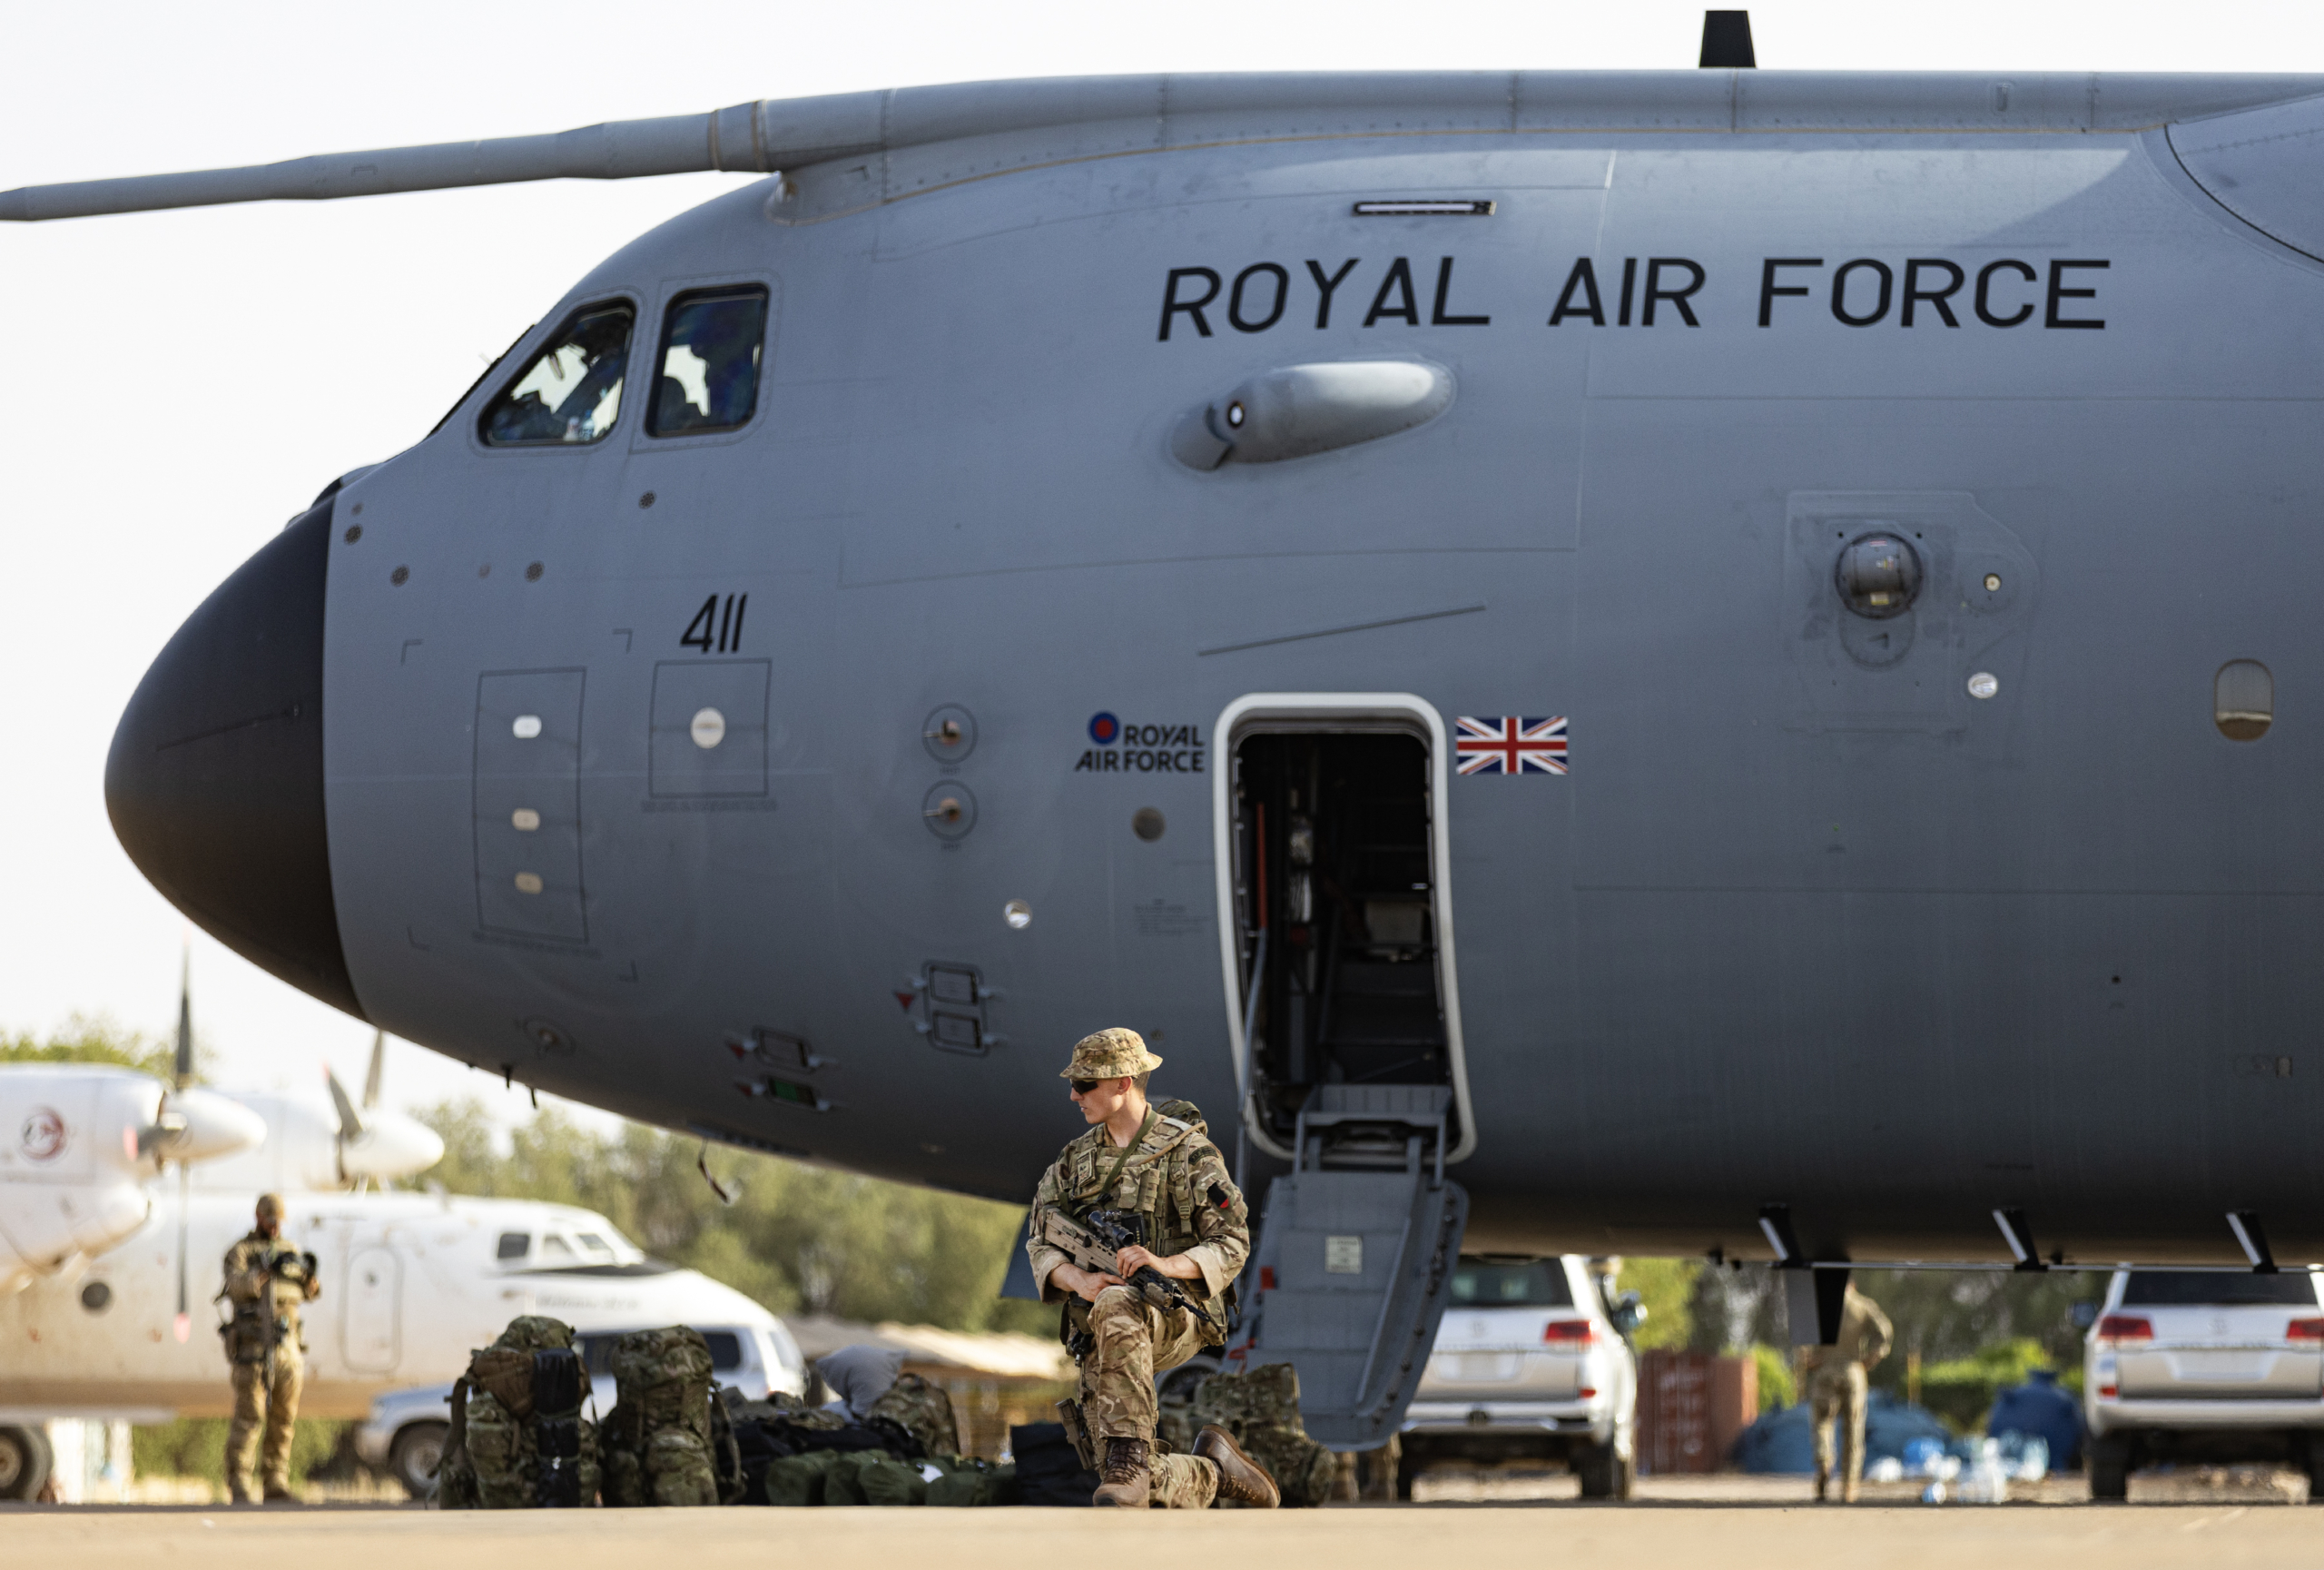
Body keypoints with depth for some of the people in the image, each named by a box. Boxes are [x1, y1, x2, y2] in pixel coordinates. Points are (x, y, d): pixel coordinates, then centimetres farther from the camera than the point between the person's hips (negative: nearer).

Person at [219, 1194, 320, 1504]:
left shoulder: (290, 1251, 16)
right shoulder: (240, 1252, -2)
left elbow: (310, 1293, 11)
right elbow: (237, 1286, -20)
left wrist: (310, 1274, -12)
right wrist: (268, 1271, -35)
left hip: (286, 1347, 6)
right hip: (252, 1348, -6)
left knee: (283, 1419, 6)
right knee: (249, 1417, -10)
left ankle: (277, 1484, 11)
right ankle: (239, 1487, -10)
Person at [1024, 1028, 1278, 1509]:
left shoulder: (1189, 1152, -2)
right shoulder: (1075, 1159, 14)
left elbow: (1232, 1244, -7)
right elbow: (1040, 1243, 6)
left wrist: (1164, 1264, -26)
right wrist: (1081, 1281, -18)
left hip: (1176, 1318, -6)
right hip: (1100, 1342, 6)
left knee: (1115, 1307, -42)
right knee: (1127, 1481, -7)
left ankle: (1130, 1463, -42)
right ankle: (1210, 1471, 24)